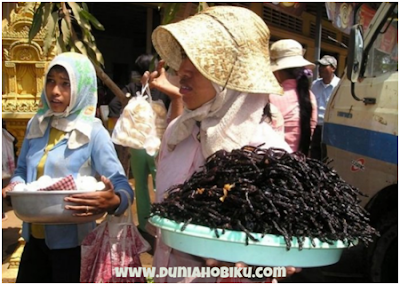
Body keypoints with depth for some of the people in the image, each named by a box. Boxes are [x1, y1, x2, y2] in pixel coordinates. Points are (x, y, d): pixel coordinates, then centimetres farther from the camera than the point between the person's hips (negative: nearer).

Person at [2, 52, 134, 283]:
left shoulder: (94, 132, -14)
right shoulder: (37, 124, 3)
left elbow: (122, 185, -19)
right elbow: (22, 170, 15)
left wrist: (112, 202, -41)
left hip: (72, 242, -5)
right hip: (35, 238, 5)